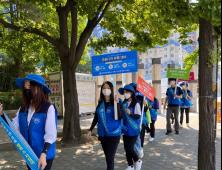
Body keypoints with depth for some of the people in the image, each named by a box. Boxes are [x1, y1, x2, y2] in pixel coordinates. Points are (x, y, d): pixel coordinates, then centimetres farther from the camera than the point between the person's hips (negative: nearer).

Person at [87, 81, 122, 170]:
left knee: (110, 158, -8)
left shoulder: (116, 102, -7)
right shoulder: (100, 104, 6)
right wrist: (90, 130, 9)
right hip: (103, 134, 5)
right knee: (107, 157, 14)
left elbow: (119, 117, -17)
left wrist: (117, 103, -25)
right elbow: (96, 118, 13)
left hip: (113, 134, -4)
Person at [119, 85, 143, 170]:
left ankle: (138, 161, 18)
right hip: (126, 129, 6)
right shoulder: (124, 103, 6)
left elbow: (138, 116, -14)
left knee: (129, 148, -8)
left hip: (133, 130, -6)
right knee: (126, 148, 10)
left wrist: (130, 113, -27)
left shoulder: (136, 103, -11)